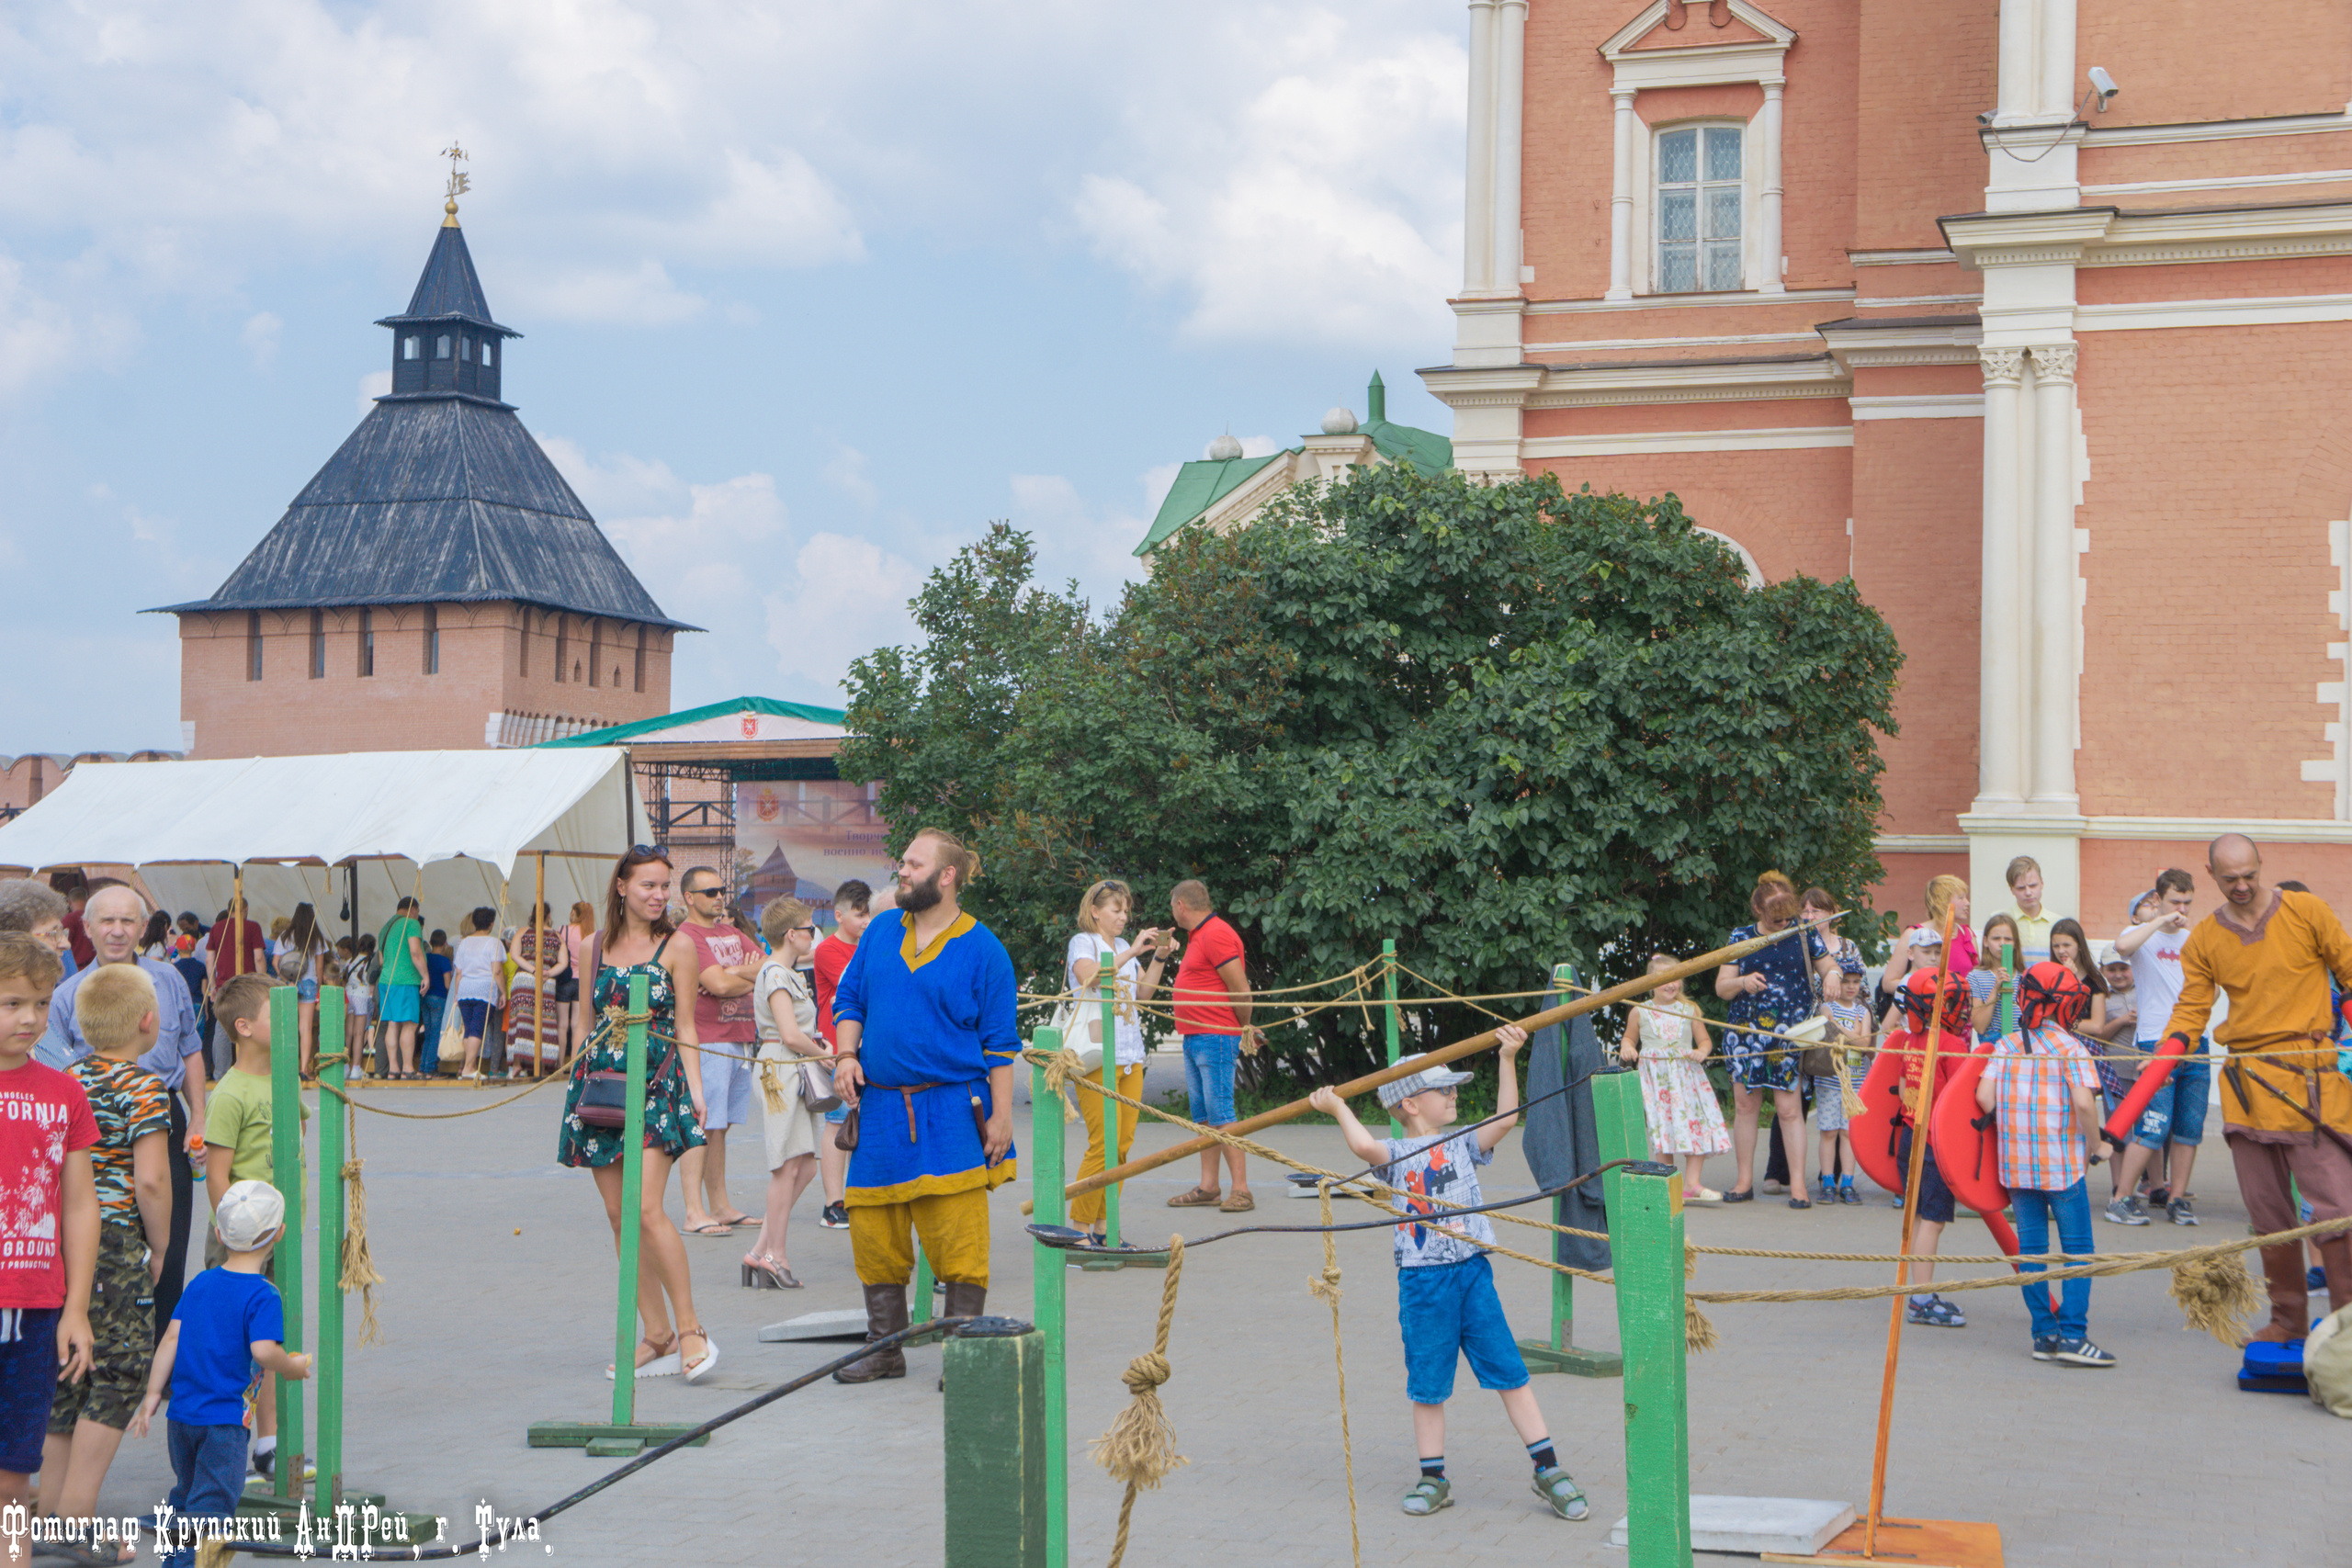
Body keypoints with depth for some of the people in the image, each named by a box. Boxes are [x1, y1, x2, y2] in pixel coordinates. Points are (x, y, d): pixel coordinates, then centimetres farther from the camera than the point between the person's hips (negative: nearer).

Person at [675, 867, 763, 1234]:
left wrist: (735, 974, -8)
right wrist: (752, 976, 1)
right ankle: (694, 1213, -10)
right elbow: (719, 985, -18)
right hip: (707, 1042, -8)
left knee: (719, 1128, 12)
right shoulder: (686, 936, -8)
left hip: (740, 1041, 8)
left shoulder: (731, 932, 18)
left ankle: (720, 1206, 15)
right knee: (701, 1127, -9)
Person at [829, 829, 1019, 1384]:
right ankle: (885, 1350, 18)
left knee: (958, 1239, -7)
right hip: (881, 1107, 5)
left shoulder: (982, 949, -1)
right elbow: (849, 999, 19)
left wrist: (1001, 1116, -6)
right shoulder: (881, 931, 11)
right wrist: (846, 1055, 1)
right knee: (874, 1234, 7)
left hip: (952, 1111, -5)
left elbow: (1000, 1041, -2)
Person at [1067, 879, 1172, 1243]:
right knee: (1103, 1144, -13)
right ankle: (1079, 1226, -6)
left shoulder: (1124, 948, 21)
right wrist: (1133, 951, -20)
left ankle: (1102, 1225, 10)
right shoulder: (1082, 943, 0)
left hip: (1130, 1055, 7)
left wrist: (1160, 957, 8)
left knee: (1123, 1145, 4)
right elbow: (1090, 975, -20)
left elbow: (1143, 994, 19)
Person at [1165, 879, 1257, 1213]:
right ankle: (1207, 1188, 14)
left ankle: (1241, 1190, -11)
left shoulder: (1216, 934, -14)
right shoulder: (1198, 936, 18)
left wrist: (1244, 1030, -5)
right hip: (1194, 1038, 10)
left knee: (1221, 1114, -12)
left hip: (1216, 1038, -10)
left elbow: (1240, 990, -15)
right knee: (1202, 1115, 10)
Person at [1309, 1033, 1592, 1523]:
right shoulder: (1397, 1153, 0)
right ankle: (1433, 1478, 19)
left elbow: (1506, 1119, -3)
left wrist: (1507, 1060, -6)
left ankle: (1547, 1468, 8)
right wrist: (1337, 1107, -10)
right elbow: (1364, 1146, -20)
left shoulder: (1463, 1145, 9)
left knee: (1508, 1369, 2)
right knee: (1428, 1380, 7)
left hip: (1472, 1271, 2)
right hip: (1421, 1280, -2)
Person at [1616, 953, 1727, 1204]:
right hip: (1655, 1078, -1)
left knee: (1697, 1126, -7)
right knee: (1662, 1127, -4)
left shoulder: (1690, 1010, 7)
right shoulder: (1639, 1012, 5)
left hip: (1687, 1076, 1)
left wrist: (1701, 1051, -10)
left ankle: (1692, 1183, -1)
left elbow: (1704, 1040, 12)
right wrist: (1626, 1047, -4)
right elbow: (1629, 1037, 18)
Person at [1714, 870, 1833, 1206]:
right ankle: (1744, 1181, 14)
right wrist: (1742, 982, -16)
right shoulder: (1741, 938, 5)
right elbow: (1721, 986, 5)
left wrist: (1832, 976, -9)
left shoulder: (1805, 934, 6)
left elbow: (1829, 967, 15)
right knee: (1745, 1105, 4)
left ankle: (1798, 1184, -2)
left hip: (1791, 1031, -1)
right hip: (1746, 1030, 1)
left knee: (1789, 1108, -6)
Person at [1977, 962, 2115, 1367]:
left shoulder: (2005, 1047, 5)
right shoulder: (2070, 1049, -7)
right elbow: (2084, 1103, -19)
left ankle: (2044, 1333, 12)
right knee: (2077, 1247, 2)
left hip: (2015, 1163, 4)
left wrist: (2011, 1128, 12)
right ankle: (2072, 1334, -6)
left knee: (2030, 1246, 10)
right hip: (2063, 1163, -4)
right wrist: (2094, 1147, -4)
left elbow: (1984, 1096, -4)